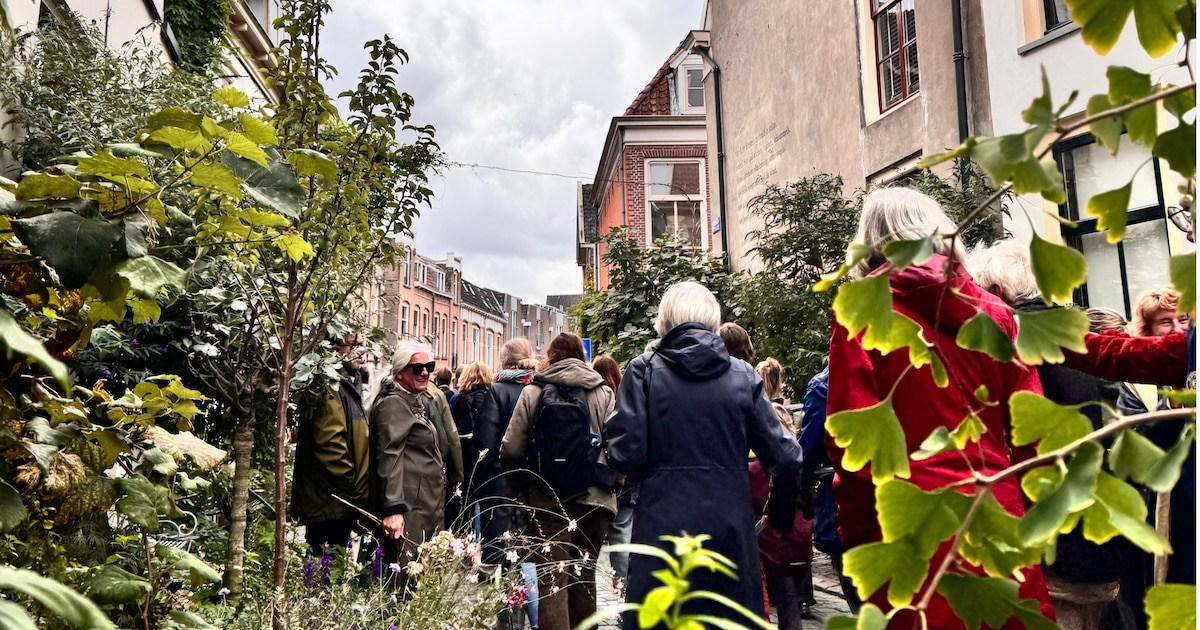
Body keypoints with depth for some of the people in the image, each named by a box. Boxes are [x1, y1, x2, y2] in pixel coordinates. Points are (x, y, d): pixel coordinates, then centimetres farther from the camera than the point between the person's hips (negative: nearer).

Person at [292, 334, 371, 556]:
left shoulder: (349, 387, 19)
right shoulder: (331, 390, -15)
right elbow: (330, 446, -23)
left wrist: (359, 492, 20)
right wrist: (356, 491, -17)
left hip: (341, 505, 10)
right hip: (329, 504, -10)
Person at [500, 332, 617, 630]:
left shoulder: (533, 392, -2)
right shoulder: (604, 394, -2)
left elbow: (511, 450, -6)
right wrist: (610, 482, 11)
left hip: (548, 501, -1)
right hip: (593, 499, 2)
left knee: (552, 581, 2)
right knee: (583, 576, 17)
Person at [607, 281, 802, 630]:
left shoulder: (644, 370, -4)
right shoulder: (743, 375, 1)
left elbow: (626, 455, -11)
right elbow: (785, 458, -2)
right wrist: (781, 515, 15)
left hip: (663, 527, -1)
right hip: (731, 530, 2)